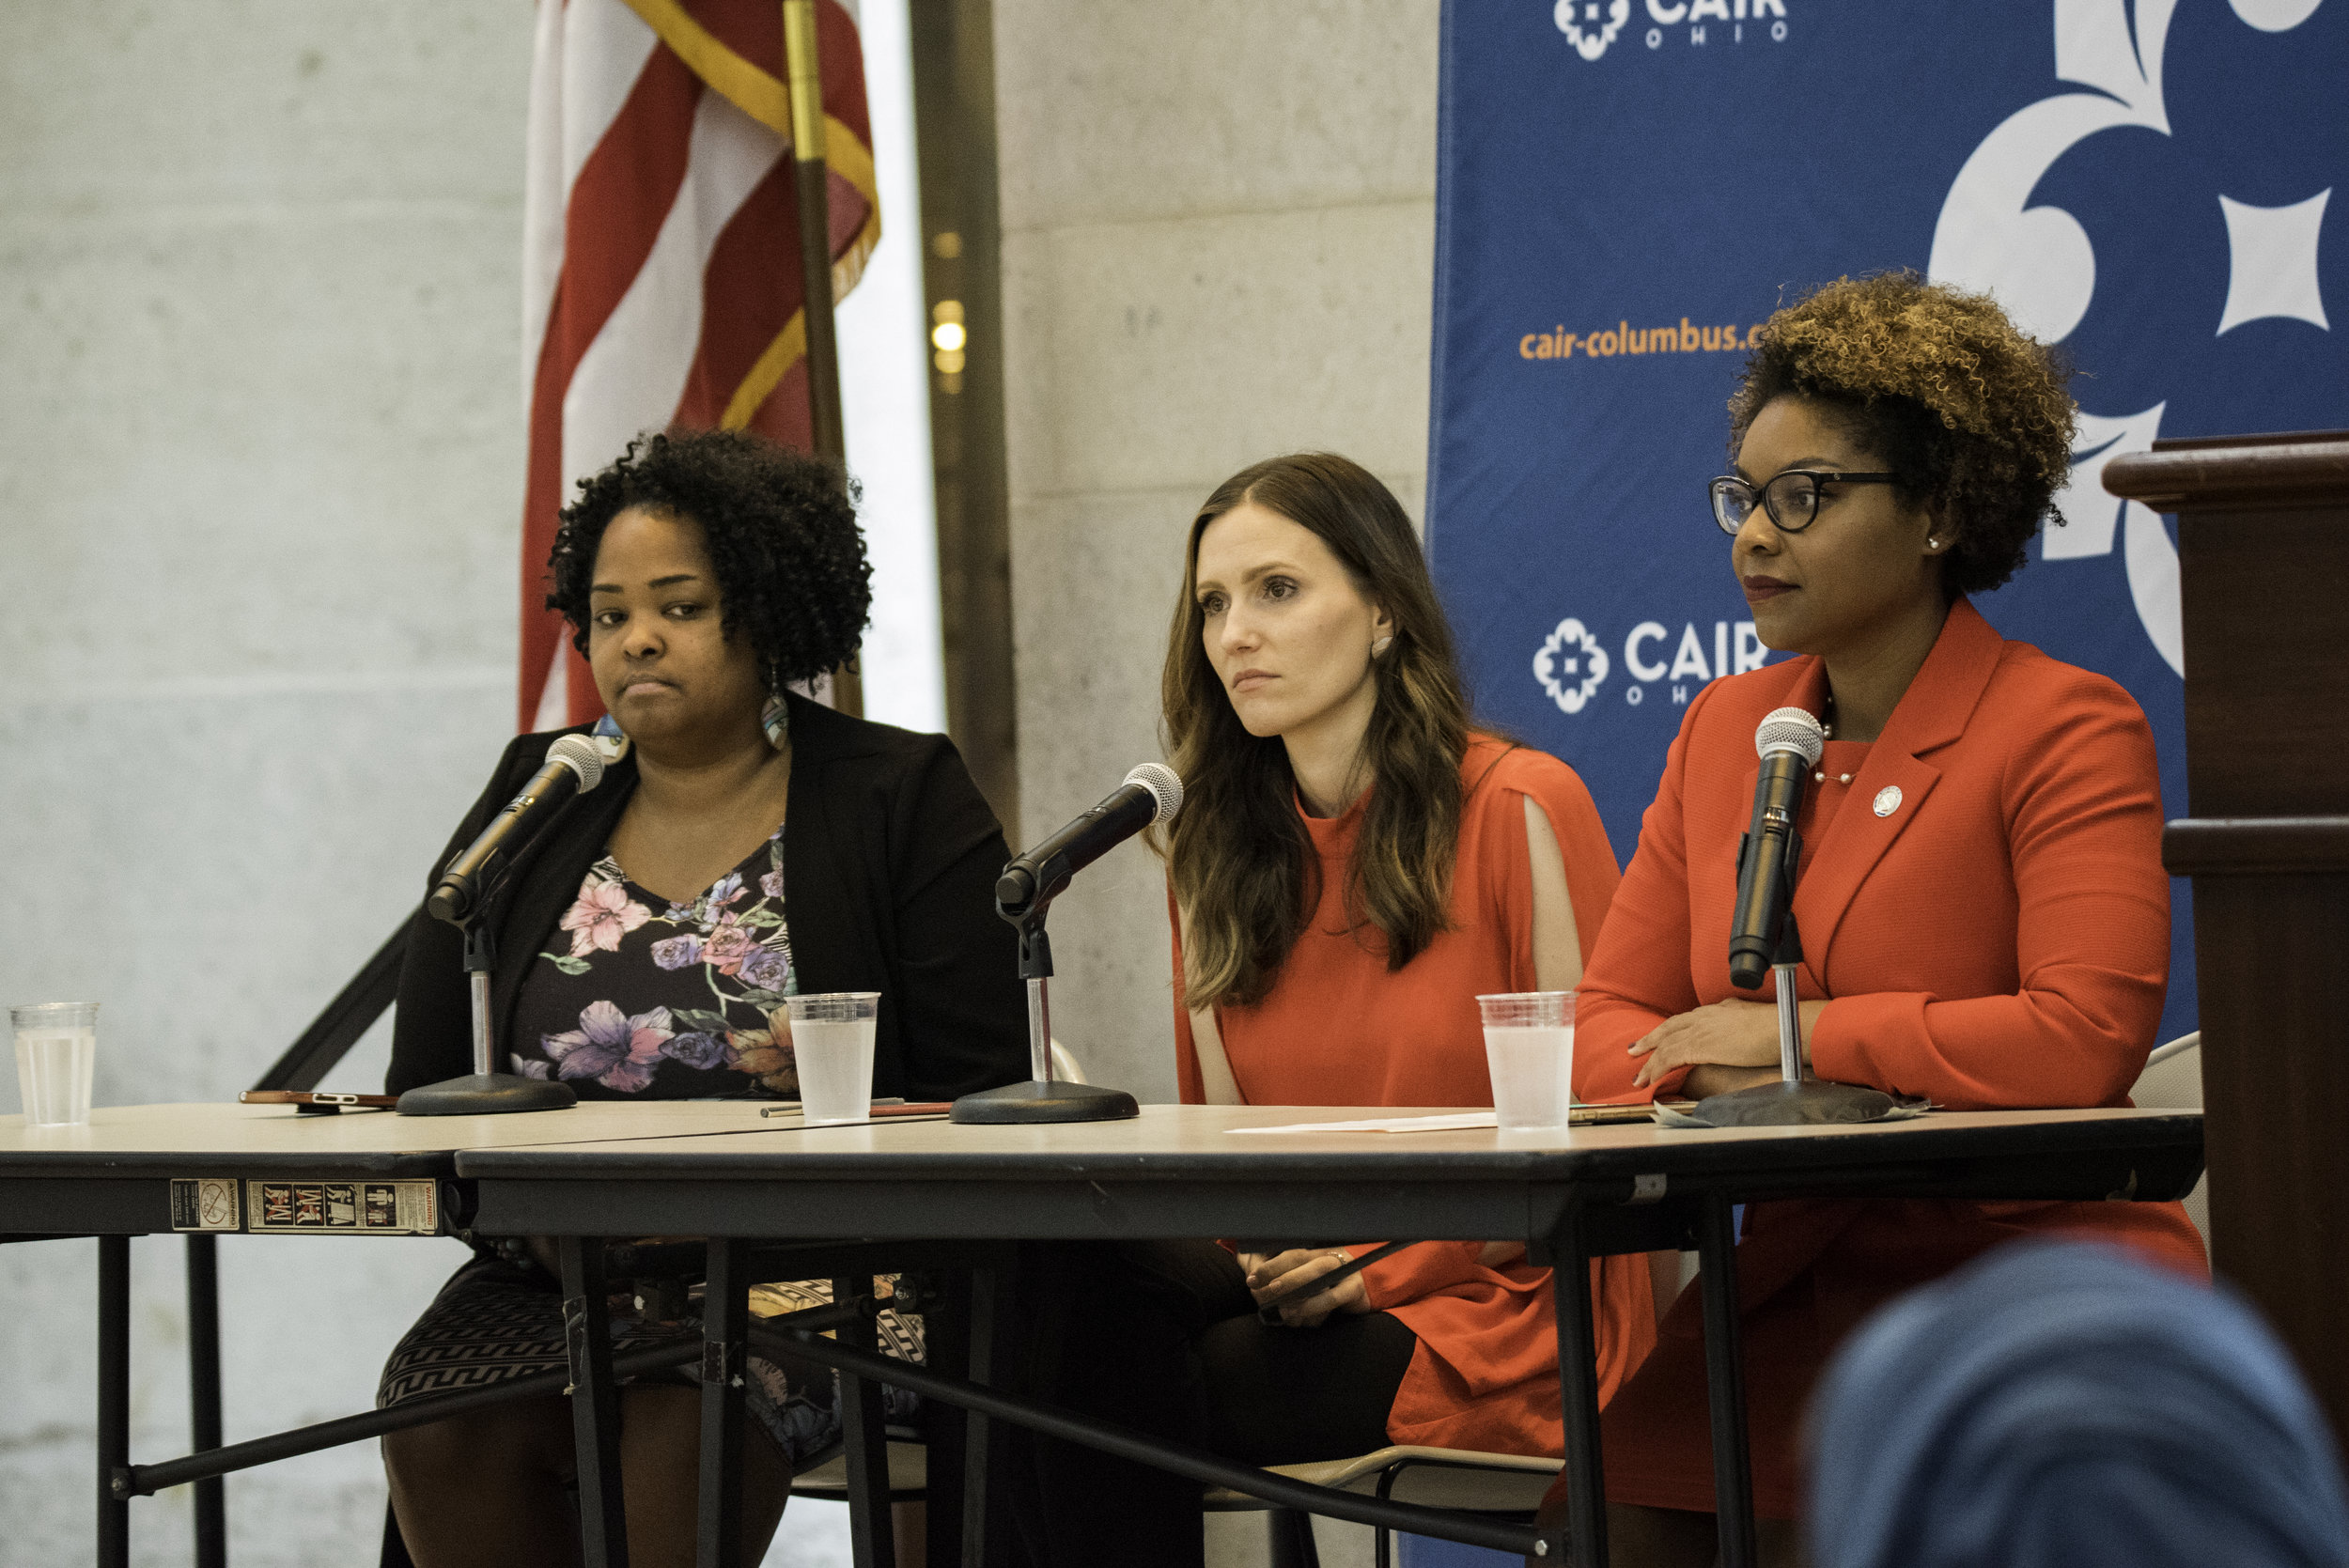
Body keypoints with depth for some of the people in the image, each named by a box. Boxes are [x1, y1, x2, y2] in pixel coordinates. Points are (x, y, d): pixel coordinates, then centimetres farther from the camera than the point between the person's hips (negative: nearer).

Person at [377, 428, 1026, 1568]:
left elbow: (984, 1108, -1)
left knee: (685, 1423, -35)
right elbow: (427, 1092, 11)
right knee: (444, 1425, -28)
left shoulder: (904, 803, 5)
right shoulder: (530, 803, 15)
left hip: (809, 1274, -3)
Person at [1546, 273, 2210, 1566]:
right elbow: (1609, 1029, 15)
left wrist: (1799, 1040, -10)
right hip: (1795, 1289, 6)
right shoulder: (1726, 729, 15)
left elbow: (2089, 1038, -19)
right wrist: (1726, 1078, -10)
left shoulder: (2068, 730, -6)